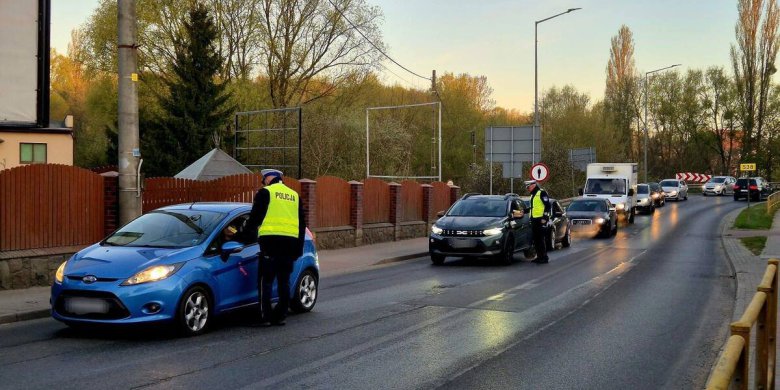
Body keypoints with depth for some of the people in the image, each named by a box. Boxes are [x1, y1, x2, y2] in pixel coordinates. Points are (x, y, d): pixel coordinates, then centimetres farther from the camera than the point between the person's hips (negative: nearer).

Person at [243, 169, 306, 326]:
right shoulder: (295, 195, 19)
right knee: (284, 280, 10)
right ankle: (280, 315, 11)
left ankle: (265, 315, -4)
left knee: (265, 280, -1)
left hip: (271, 240, -5)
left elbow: (255, 217, -5)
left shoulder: (265, 192, 1)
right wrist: (299, 248, 24)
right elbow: (302, 224, 21)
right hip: (291, 242, 6)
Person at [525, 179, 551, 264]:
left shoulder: (542, 193, -7)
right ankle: (539, 256, 14)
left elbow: (548, 206, -12)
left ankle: (544, 258, -8)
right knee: (536, 240, 9)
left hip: (540, 220, -9)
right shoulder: (533, 195, 22)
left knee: (540, 239, -10)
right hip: (534, 220, 9)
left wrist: (545, 217, -17)